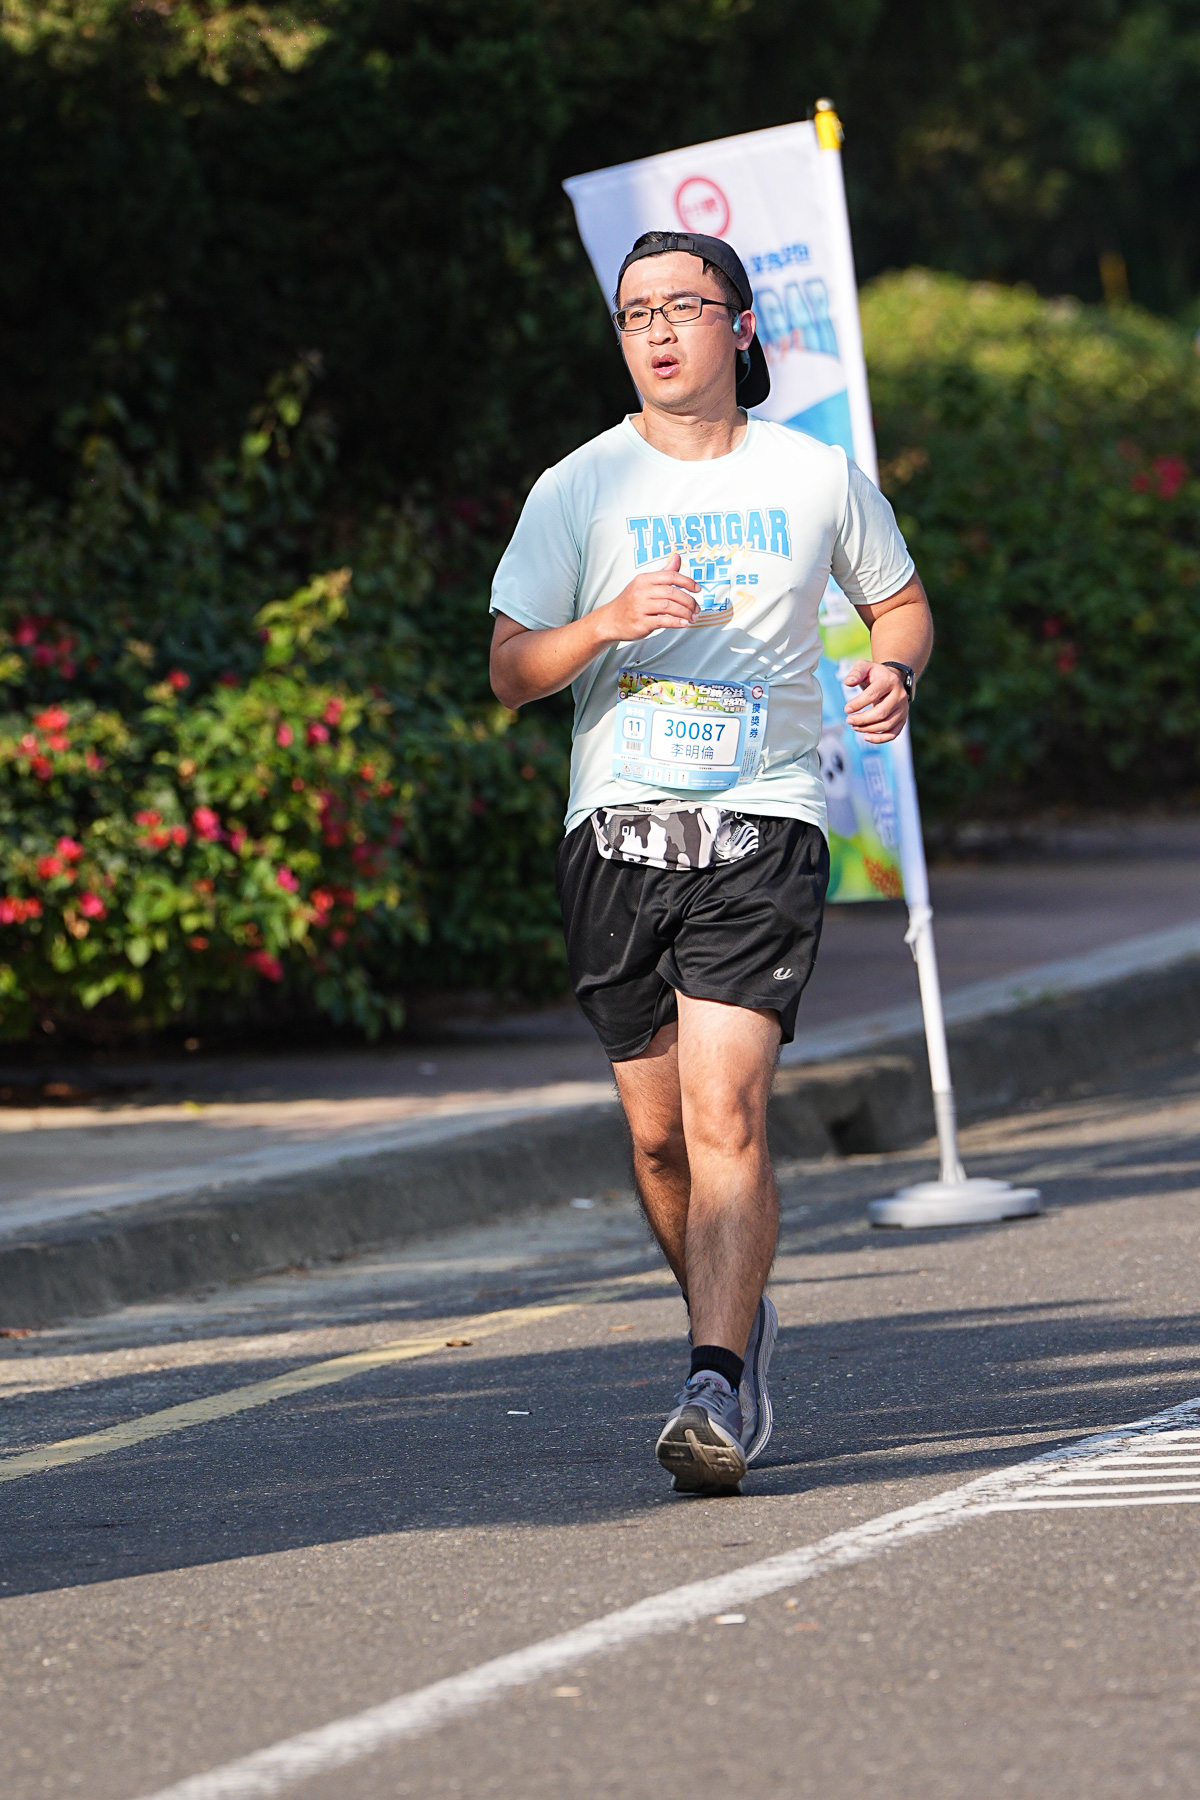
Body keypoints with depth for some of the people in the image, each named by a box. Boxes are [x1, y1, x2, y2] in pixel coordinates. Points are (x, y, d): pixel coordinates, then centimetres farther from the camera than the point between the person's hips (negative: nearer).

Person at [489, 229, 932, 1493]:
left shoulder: (817, 477, 5)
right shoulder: (577, 490, 4)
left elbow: (898, 601, 21)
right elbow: (510, 671, 0)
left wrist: (893, 672, -2)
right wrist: (610, 621, -18)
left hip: (763, 829, -2)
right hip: (618, 831, 2)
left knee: (724, 1116, -17)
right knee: (659, 1134, 7)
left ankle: (716, 1393, -21)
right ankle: (737, 1323, 33)